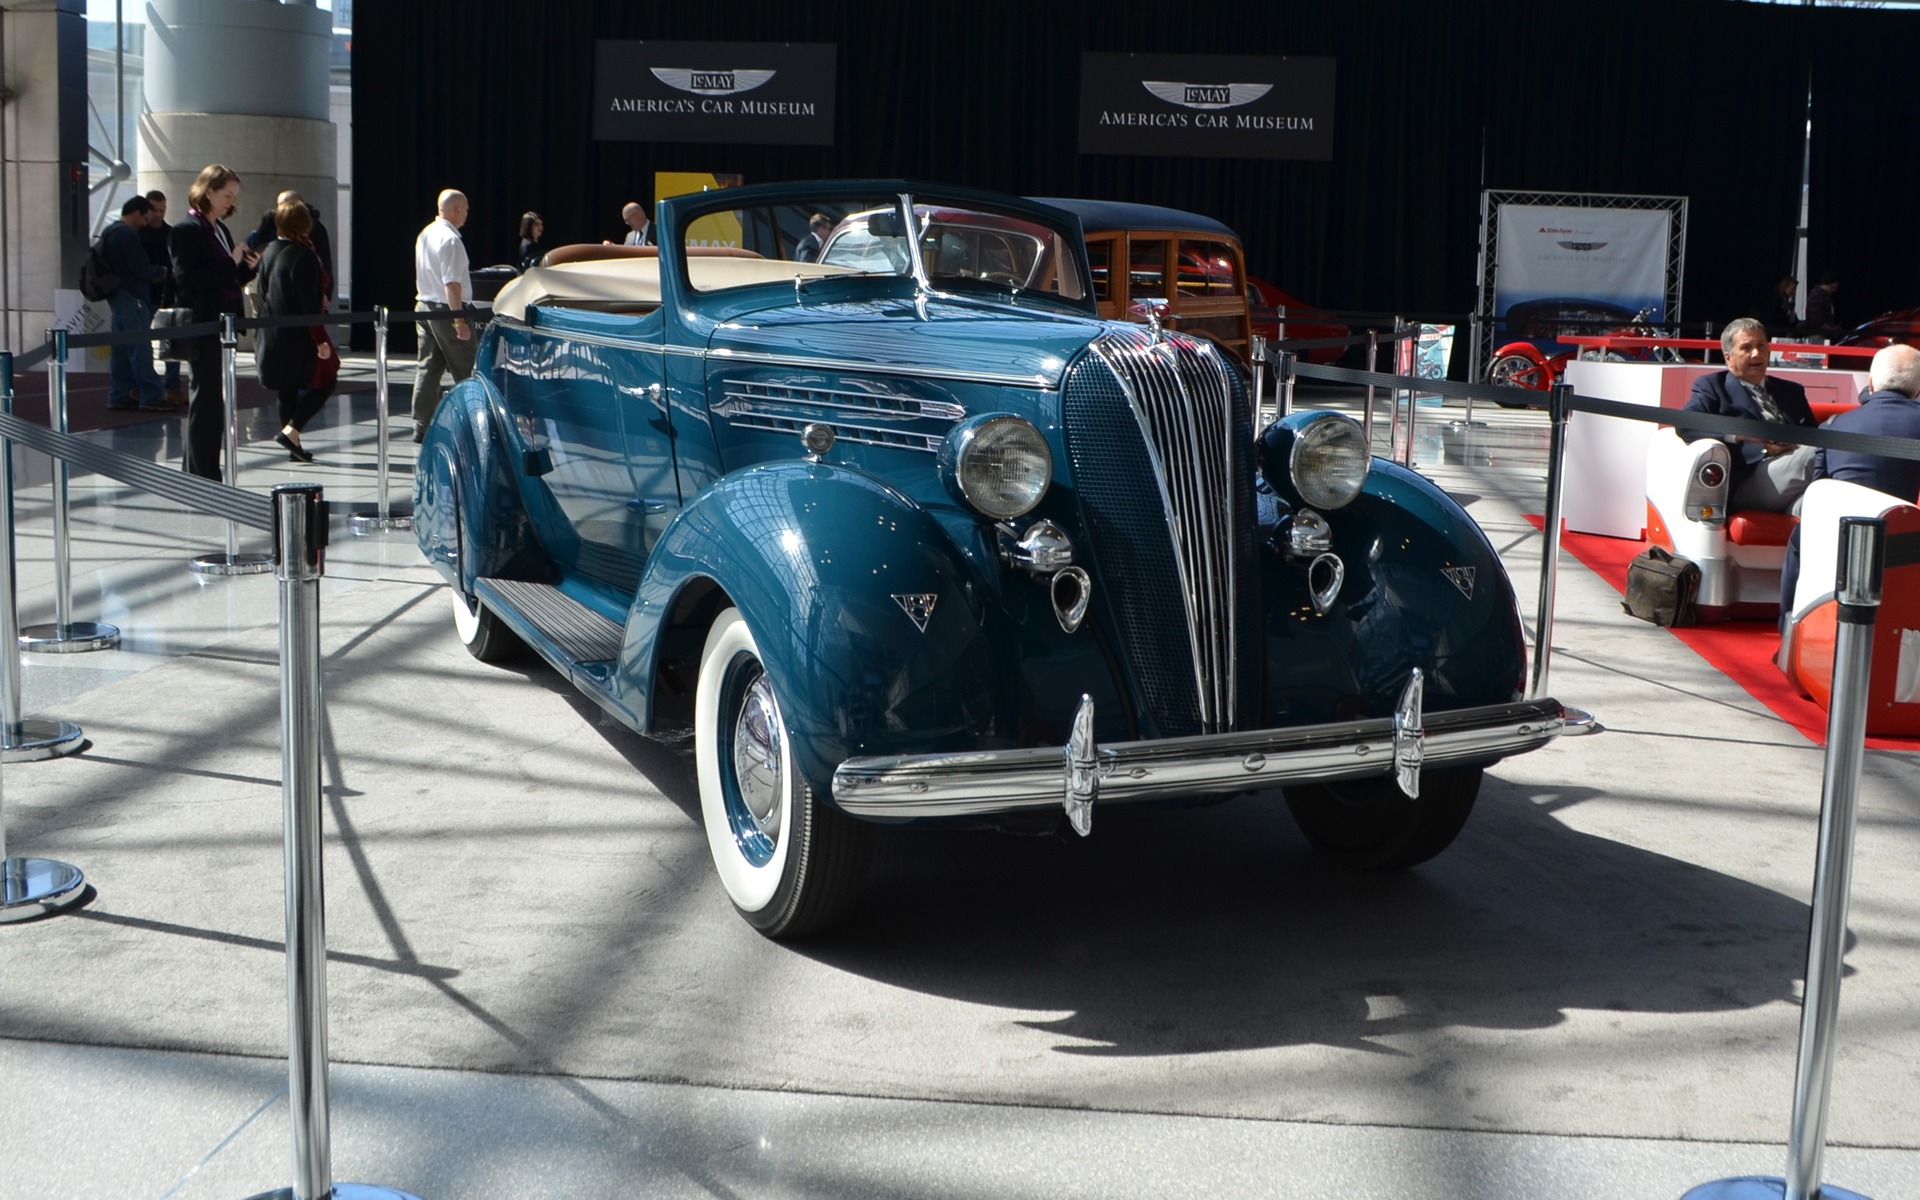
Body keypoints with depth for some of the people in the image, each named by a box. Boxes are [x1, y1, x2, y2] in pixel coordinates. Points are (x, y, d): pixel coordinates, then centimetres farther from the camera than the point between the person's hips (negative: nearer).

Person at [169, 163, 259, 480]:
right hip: (202, 327, -8)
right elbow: (188, 280, -19)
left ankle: (203, 472, 18)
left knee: (215, 399, 11)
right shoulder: (186, 230, -10)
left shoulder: (221, 229, 15)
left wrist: (248, 266, 1)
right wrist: (231, 264, -18)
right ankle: (202, 475, 1)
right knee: (206, 396, -5)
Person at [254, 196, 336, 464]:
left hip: (272, 335, 8)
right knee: (324, 381, 4)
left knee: (286, 391, 13)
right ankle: (291, 431, -9)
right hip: (299, 334, -8)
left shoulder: (269, 252, 8)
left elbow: (264, 293, 16)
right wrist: (320, 339, -17)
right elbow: (310, 303, -19)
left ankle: (294, 446, 15)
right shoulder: (303, 254, -16)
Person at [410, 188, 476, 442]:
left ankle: (421, 426, 9)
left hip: (424, 305, 9)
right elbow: (451, 283, -23)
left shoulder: (425, 234, 11)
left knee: (428, 368, 9)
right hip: (446, 309, -9)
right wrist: (459, 319, -23)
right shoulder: (450, 239, -17)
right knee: (465, 372, 1)